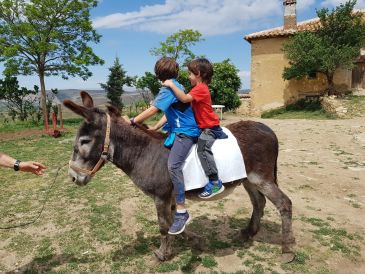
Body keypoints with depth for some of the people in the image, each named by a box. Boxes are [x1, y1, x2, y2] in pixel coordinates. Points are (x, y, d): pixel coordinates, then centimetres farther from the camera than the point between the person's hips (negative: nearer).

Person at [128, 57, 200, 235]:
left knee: (173, 165, -25)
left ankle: (181, 212, -22)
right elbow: (169, 113, 21)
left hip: (185, 132, -11)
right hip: (178, 129, 11)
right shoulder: (175, 86, 19)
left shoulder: (169, 88, -11)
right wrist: (154, 128, 15)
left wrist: (132, 122, -8)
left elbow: (153, 110, -17)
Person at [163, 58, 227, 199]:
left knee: (203, 149, -22)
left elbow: (185, 98, -31)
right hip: (208, 126, 11)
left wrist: (172, 85, -26)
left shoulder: (200, 88, -17)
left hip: (210, 126, -11)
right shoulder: (200, 88, 16)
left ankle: (215, 182, -22)